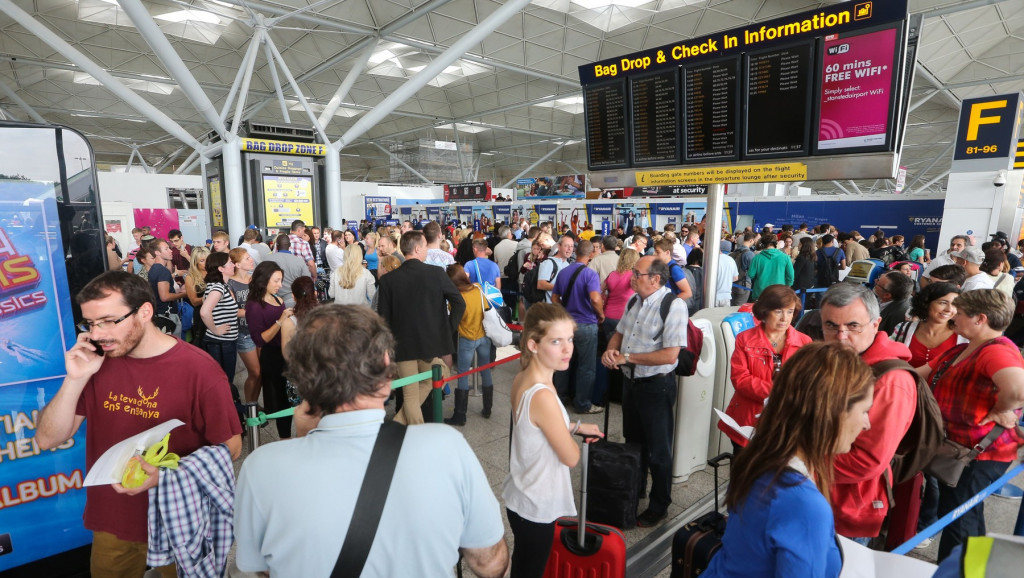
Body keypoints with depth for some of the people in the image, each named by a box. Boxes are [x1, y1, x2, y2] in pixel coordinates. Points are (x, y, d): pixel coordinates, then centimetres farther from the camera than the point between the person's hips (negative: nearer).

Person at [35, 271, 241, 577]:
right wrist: (76, 379, -18)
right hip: (110, 520, 5)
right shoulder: (97, 362, -5)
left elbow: (230, 447, -15)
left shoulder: (200, 369, -22)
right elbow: (48, 440, -4)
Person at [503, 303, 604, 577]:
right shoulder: (543, 396, -33)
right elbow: (571, 458, -20)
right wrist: (574, 434, 0)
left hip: (520, 497, 8)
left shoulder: (521, 379, -6)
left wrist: (575, 426, 9)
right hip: (536, 506, -8)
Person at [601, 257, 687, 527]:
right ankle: (634, 489, 47)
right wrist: (611, 351, -7)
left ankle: (659, 506, 32)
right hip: (631, 381, 7)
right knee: (633, 441, 24)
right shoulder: (634, 301, 3)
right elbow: (620, 332, 15)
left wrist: (627, 357, -21)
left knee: (657, 450, 10)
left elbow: (670, 355, -27)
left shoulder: (673, 305, -21)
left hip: (656, 386, -7)